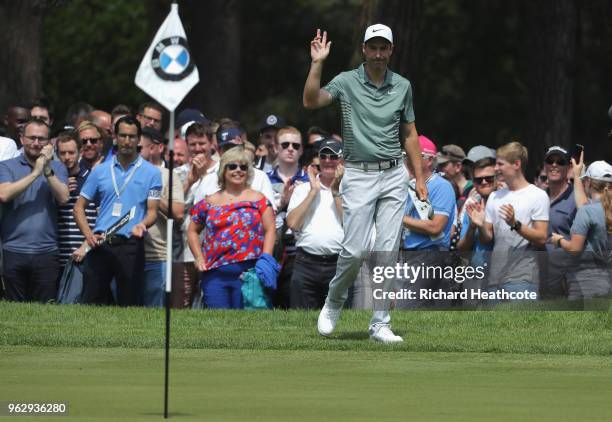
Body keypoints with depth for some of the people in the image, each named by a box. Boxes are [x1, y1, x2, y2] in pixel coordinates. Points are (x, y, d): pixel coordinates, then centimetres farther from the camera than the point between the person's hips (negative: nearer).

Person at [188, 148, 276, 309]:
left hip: (248, 272, -2)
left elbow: (269, 230, 4)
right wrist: (199, 258, 6)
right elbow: (193, 231, 20)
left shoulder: (258, 200, 8)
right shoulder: (209, 202, 13)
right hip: (215, 273, 2)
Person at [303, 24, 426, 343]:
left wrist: (420, 177, 11)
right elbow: (311, 101, -19)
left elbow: (409, 133, 15)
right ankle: (334, 302, 19)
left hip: (393, 176, 3)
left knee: (388, 253, 0)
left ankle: (380, 325, 5)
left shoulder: (402, 86, 7)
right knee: (354, 250, -8)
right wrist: (317, 63, -27)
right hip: (359, 175, -3)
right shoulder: (347, 82, -3)